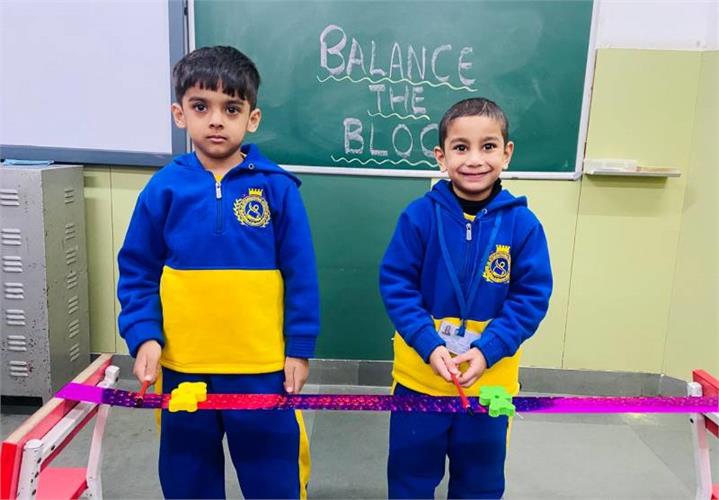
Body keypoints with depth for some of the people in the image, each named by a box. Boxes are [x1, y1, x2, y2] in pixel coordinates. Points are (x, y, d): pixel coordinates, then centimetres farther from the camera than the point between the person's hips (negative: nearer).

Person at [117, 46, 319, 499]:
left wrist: (300, 348, -4)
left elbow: (301, 277, -4)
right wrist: (144, 336, -6)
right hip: (182, 365, 3)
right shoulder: (165, 188, -1)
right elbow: (137, 273, 5)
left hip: (262, 366, -2)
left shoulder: (276, 187, -7)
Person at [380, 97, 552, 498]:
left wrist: (487, 350, -17)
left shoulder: (523, 224, -10)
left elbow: (531, 298, -7)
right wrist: (429, 346, -19)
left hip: (490, 380, 1)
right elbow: (396, 286, -9)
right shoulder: (420, 216, -12)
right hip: (421, 375, 0)